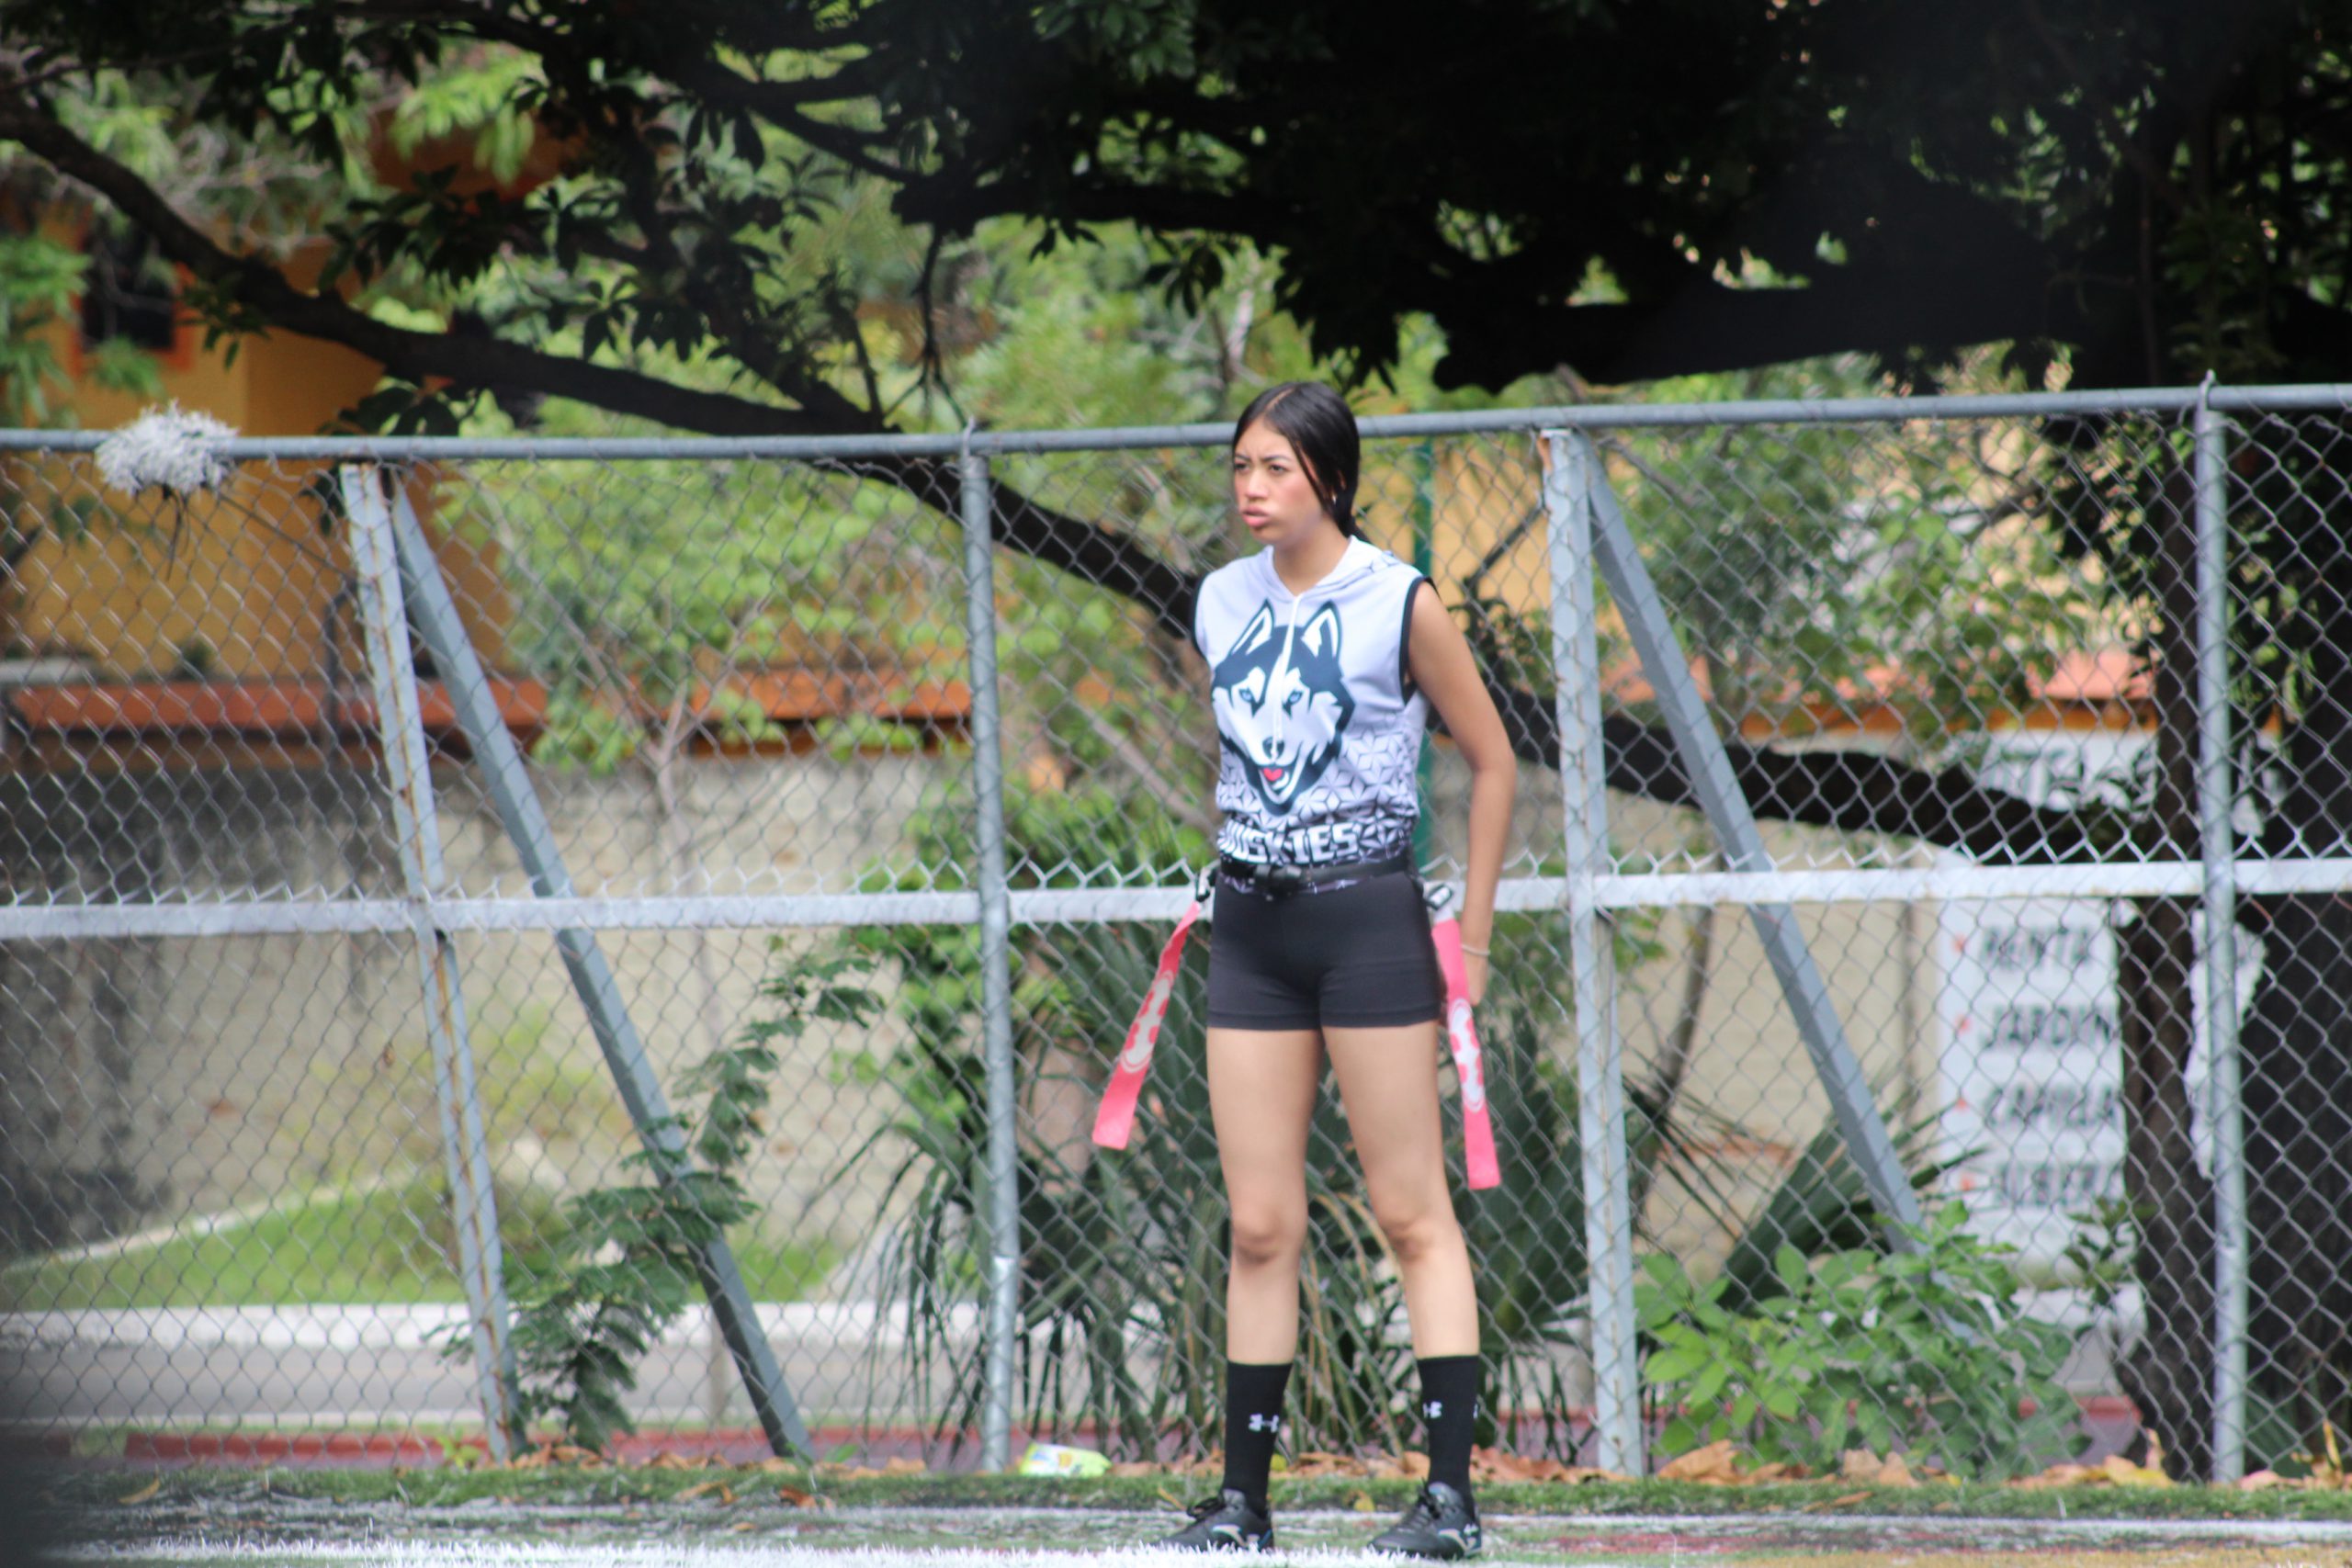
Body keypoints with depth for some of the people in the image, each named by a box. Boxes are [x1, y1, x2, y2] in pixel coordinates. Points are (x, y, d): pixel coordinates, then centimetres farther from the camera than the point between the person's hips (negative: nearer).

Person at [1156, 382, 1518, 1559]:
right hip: (1248, 928, 5)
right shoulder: (1220, 604, 9)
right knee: (1260, 1227, 4)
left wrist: (1473, 935, 0)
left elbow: (1492, 761, 1)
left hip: (1369, 919, -5)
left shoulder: (1398, 604, -6)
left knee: (1411, 1215, -4)